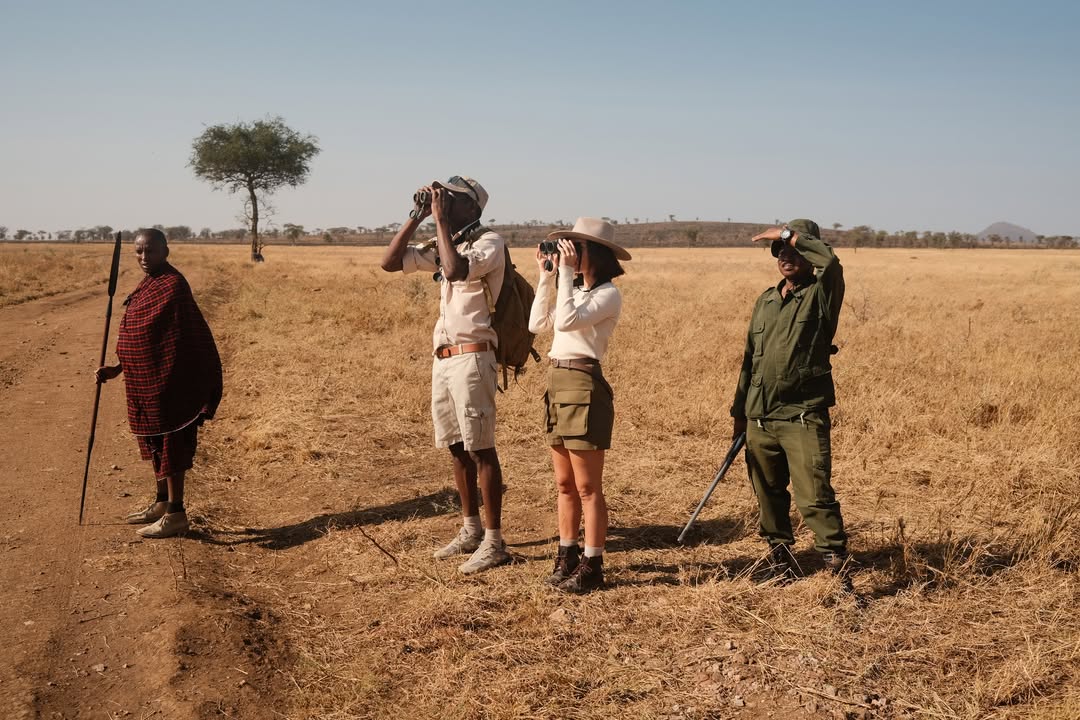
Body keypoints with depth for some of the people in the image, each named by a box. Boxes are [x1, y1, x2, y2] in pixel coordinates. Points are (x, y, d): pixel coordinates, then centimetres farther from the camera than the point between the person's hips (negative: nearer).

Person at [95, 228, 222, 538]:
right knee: (155, 443, 18)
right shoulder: (147, 286, 12)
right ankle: (162, 504, 31)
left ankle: (176, 514, 7)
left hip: (165, 385, -10)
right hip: (145, 384, 10)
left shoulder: (172, 286, -17)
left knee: (170, 445, -2)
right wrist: (117, 369, 17)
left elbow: (194, 339, -21)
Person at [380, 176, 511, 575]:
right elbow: (390, 261, 10)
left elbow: (456, 270, -27)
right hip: (443, 358, 8)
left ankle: (494, 541, -1)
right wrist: (416, 216, 4)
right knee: (458, 448, 13)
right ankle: (471, 530, 24)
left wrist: (440, 220, -17)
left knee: (481, 449, -6)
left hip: (471, 358, -8)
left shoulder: (489, 242, -8)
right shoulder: (442, 245, 15)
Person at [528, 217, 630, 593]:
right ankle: (567, 558, 24)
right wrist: (546, 276, 9)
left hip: (583, 385, -9)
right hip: (557, 382, 9)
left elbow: (567, 320, -25)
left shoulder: (608, 294, -11)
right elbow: (537, 324, 13)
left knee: (587, 487, -2)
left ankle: (591, 566, 6)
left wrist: (566, 270, -20)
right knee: (565, 484, 15)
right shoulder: (575, 291, 15)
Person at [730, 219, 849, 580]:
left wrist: (789, 234, -16)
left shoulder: (821, 295, -3)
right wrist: (739, 412, 20)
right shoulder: (765, 301, 16)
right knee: (769, 495, 14)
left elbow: (830, 261, -28)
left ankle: (838, 565, -4)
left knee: (814, 497, -12)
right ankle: (780, 558, 28)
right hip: (759, 419, 6)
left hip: (803, 417, -6)